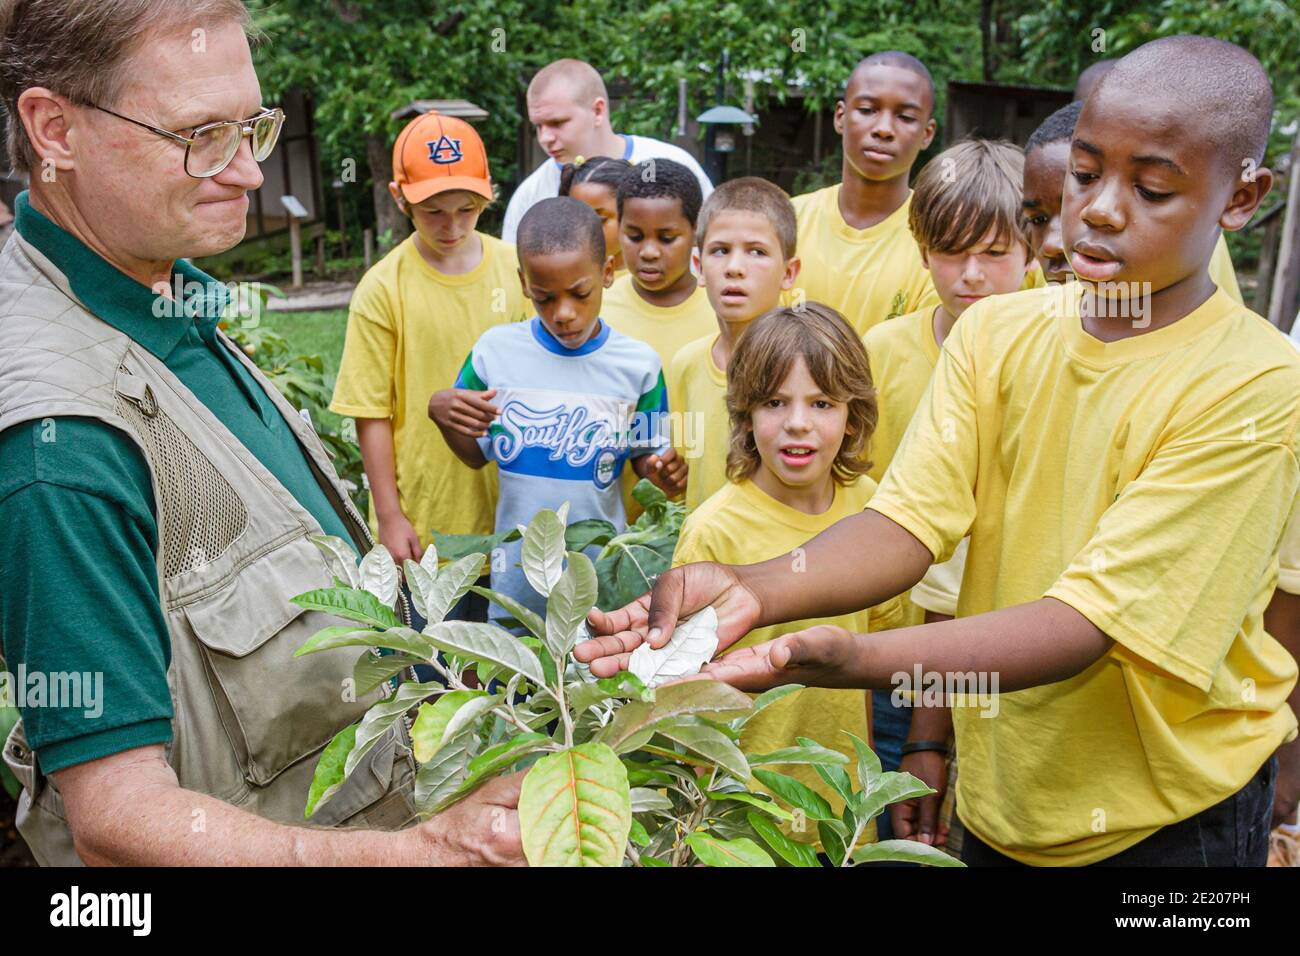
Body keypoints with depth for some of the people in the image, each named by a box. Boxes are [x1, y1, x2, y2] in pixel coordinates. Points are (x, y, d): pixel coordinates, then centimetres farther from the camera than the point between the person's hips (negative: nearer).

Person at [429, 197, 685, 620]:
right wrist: (442, 412, -13)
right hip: (517, 572, 1)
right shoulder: (495, 349, -5)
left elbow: (646, 457, 2)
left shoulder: (638, 363, -8)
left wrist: (661, 471, -21)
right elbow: (477, 454, 6)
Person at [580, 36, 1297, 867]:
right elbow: (911, 517, -14)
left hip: (1170, 814, -3)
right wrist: (752, 591, -32)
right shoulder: (996, 332, -4)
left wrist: (854, 660, -41)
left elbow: (1091, 619, -27)